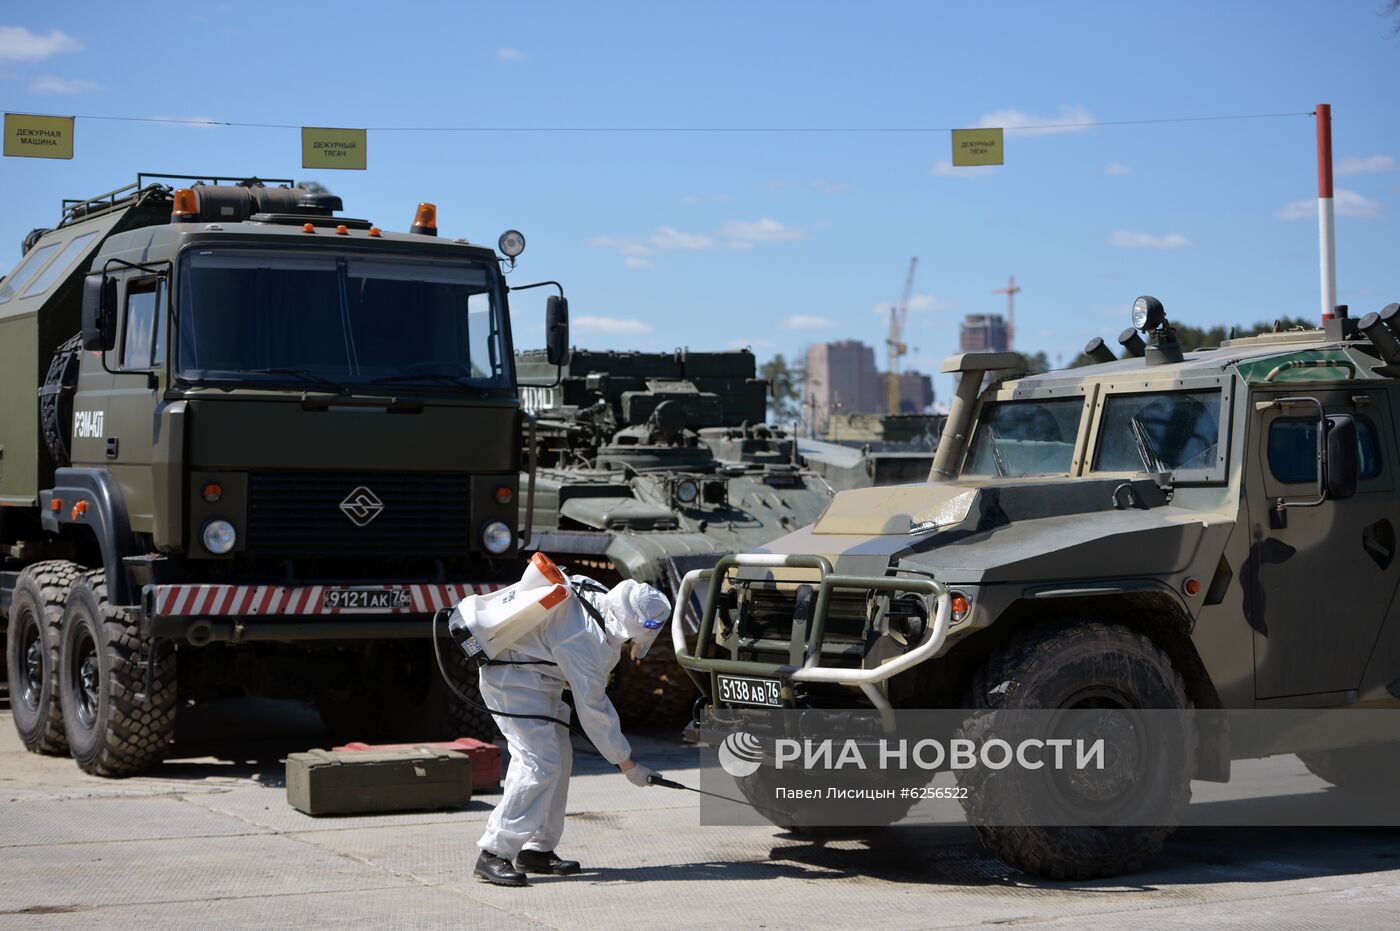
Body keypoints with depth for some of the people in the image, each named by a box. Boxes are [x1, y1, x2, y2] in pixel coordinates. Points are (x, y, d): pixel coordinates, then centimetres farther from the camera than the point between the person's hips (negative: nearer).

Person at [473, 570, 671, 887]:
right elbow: (592, 709, -24)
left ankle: (538, 850, 15)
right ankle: (494, 854, -17)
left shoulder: (601, 598, -3)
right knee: (540, 763, -18)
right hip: (514, 679, -11)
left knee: (558, 760, 9)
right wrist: (628, 765, -16)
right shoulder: (587, 640, -30)